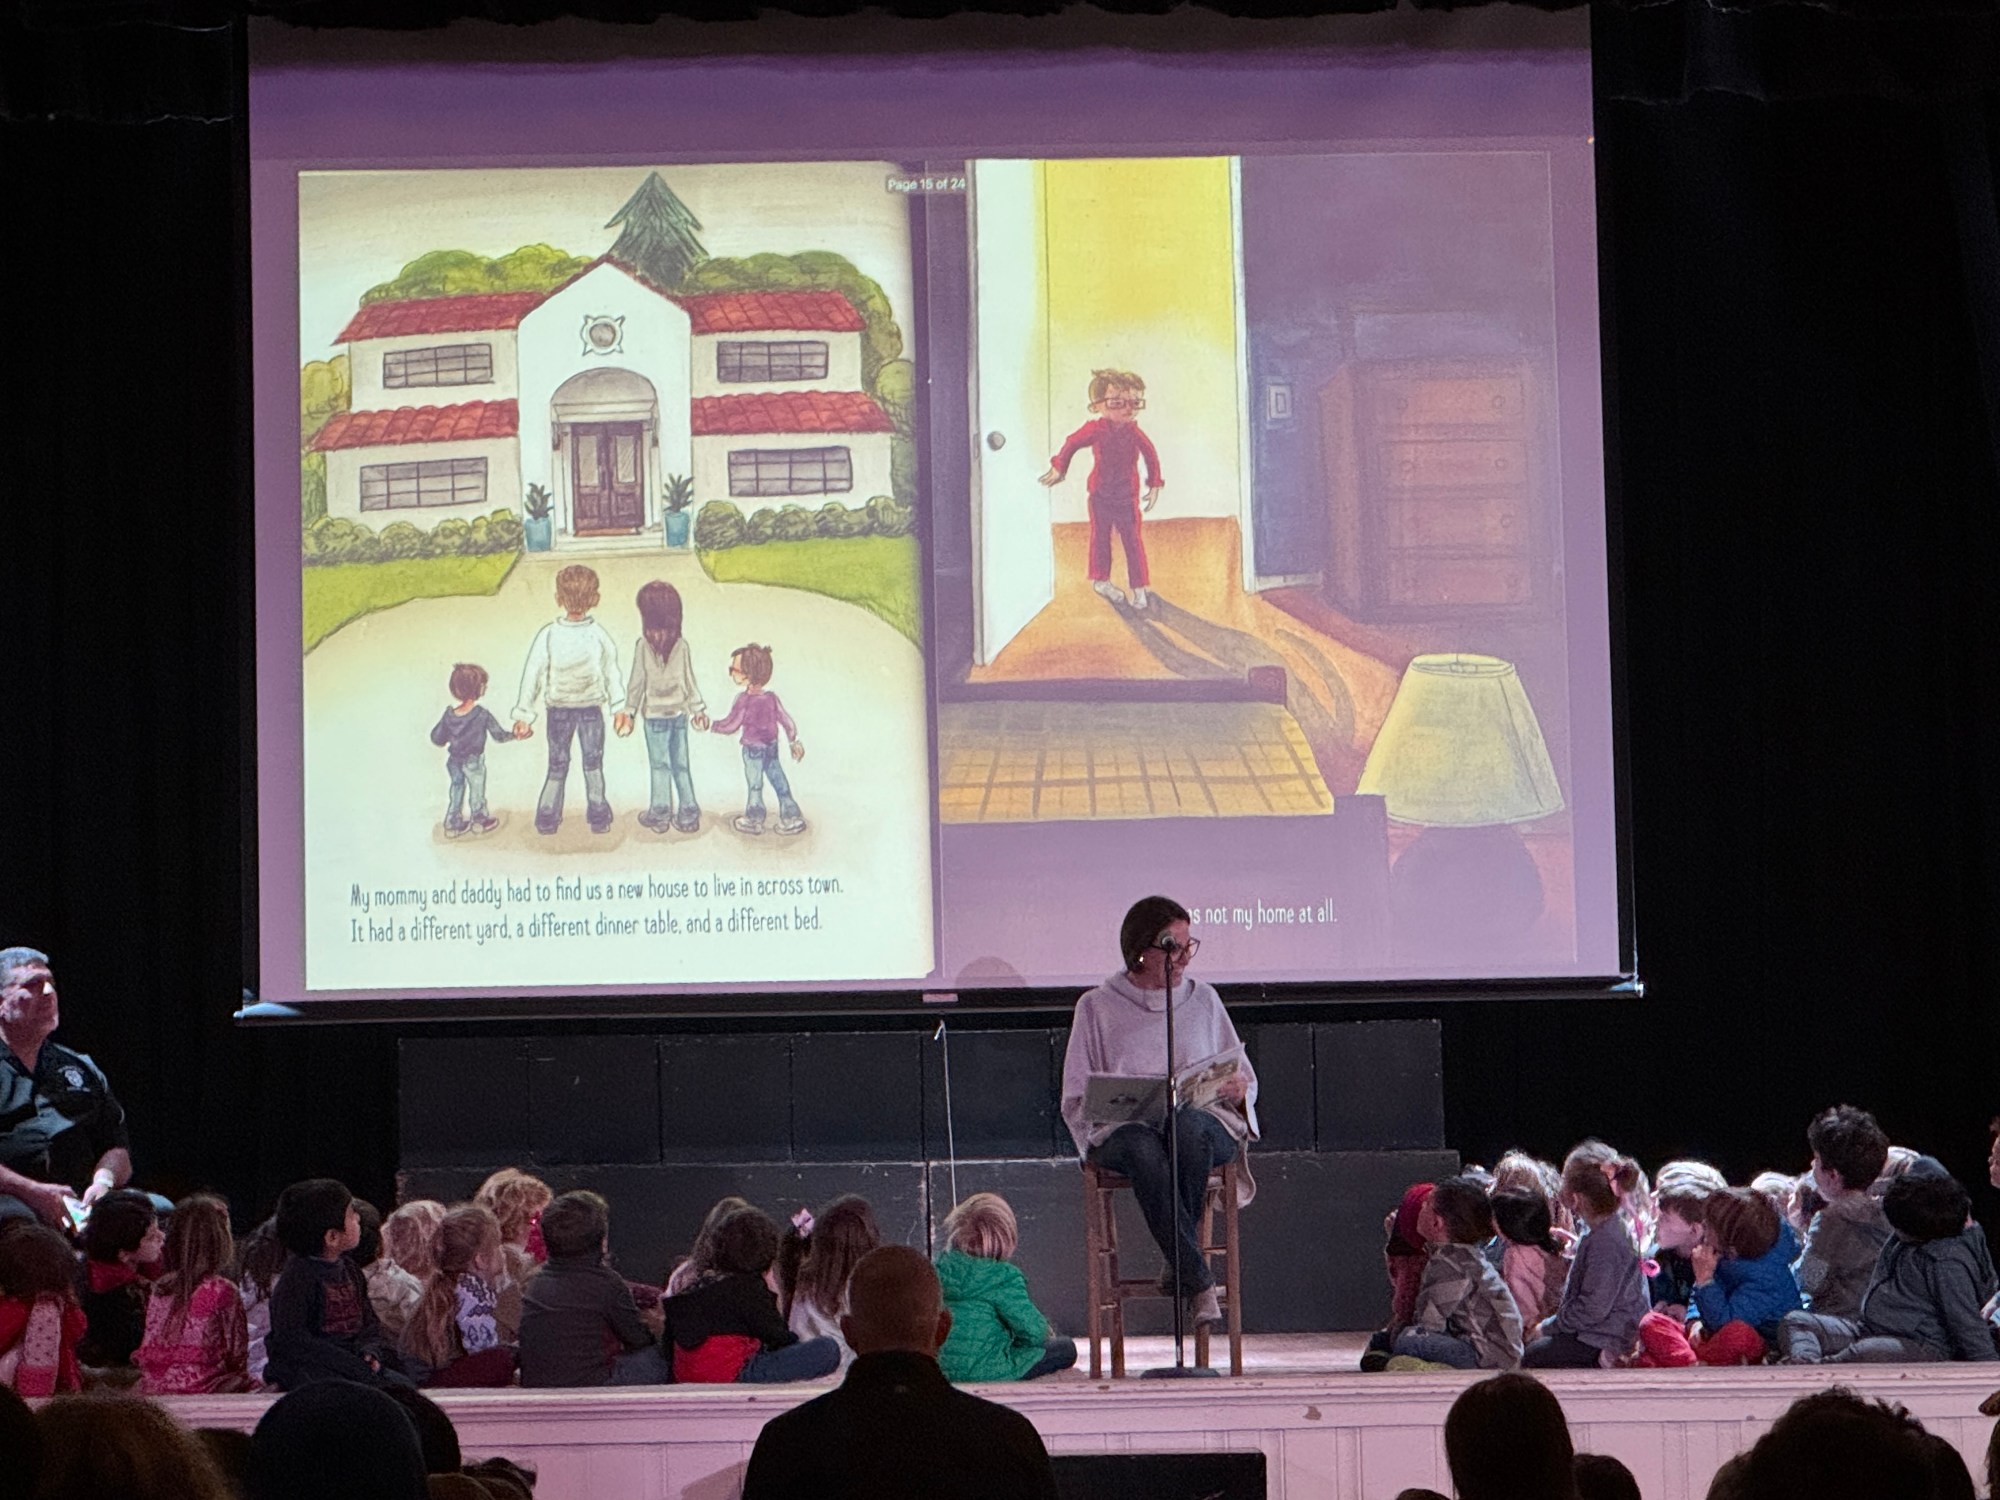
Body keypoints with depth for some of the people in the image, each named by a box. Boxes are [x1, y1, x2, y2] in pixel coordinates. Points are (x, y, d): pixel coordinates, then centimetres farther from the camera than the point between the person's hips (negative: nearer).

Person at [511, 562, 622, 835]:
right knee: (593, 764, 13)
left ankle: (547, 818, 13)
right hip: (592, 708, 0)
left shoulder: (548, 635, -15)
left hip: (558, 710, 0)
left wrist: (524, 714, -4)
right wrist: (620, 707, 9)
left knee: (557, 766, 12)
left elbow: (533, 675, -11)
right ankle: (598, 816, 16)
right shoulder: (597, 635, -13)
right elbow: (611, 672, -3)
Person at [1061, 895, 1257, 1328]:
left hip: (1202, 1123, 1)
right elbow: (1076, 1099, 9)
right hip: (1122, 1129, -1)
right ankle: (1199, 1282, -40)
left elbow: (1244, 1081, 21)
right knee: (1144, 1150, -39)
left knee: (1189, 1126, -37)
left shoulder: (1203, 1000, 20)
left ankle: (1178, 1263, -27)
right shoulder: (1097, 1007, 13)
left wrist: (1237, 1090, -4)